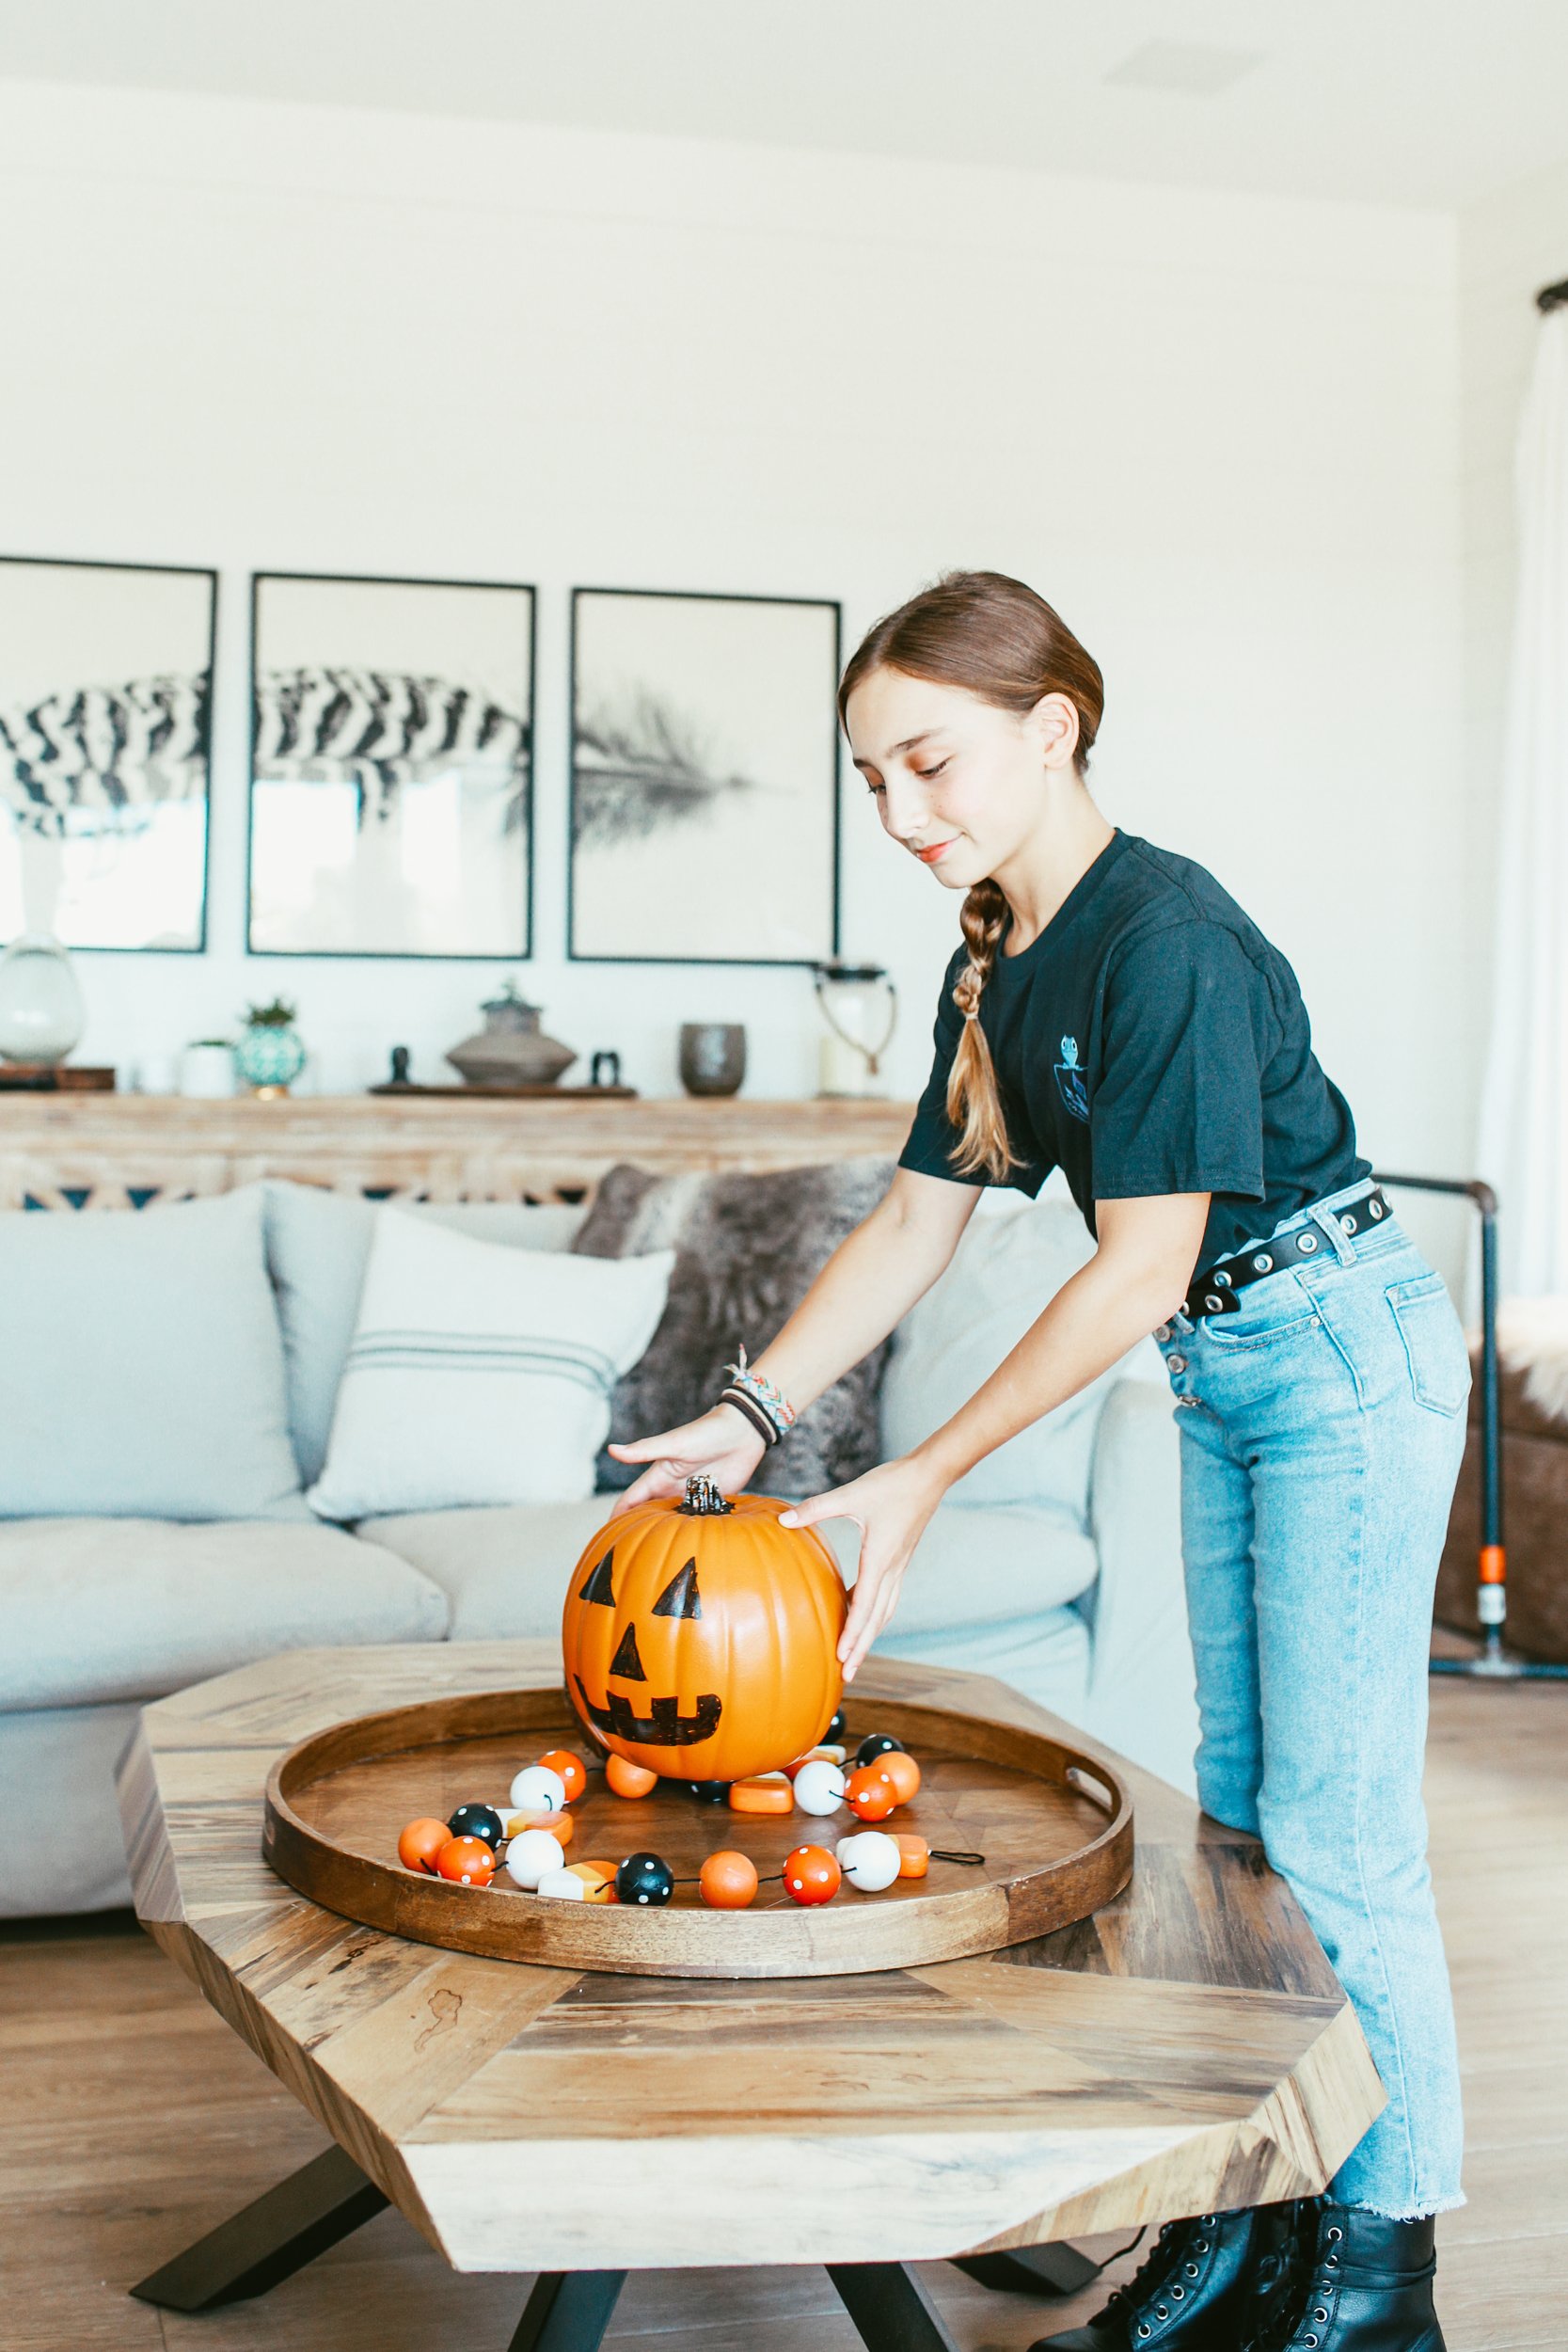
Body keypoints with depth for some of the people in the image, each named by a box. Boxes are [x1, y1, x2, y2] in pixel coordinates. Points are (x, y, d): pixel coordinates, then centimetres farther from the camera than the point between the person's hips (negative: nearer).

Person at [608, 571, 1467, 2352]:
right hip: (1220, 1378, 9)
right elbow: (914, 1223, 6)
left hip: (1341, 1356, -9)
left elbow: (1136, 1271, -25)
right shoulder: (994, 966, 3)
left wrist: (920, 1484, -22)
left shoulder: (1164, 935, -24)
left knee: (1335, 1835, -4)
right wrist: (747, 1416, -4)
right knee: (1235, 1801, 13)